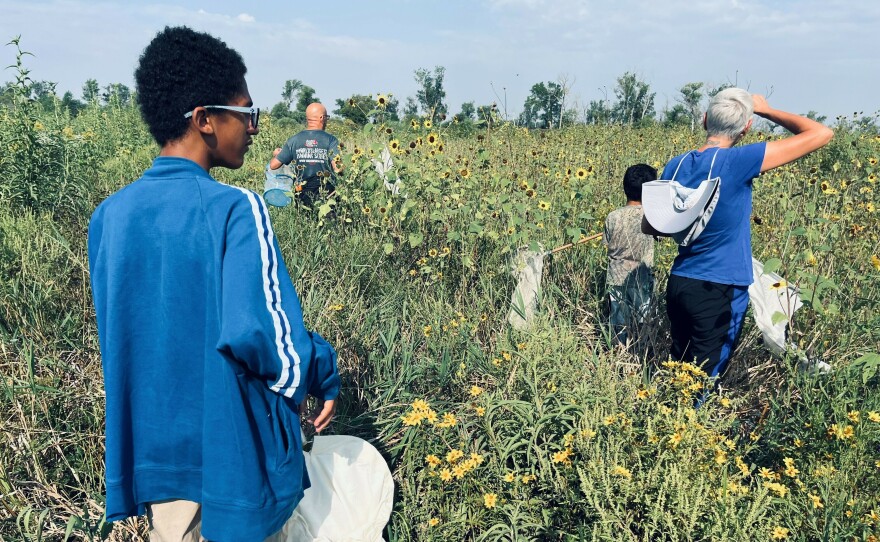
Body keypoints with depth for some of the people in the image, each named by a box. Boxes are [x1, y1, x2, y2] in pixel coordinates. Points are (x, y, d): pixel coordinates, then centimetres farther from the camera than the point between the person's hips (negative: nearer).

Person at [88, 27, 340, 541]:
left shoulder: (109, 216, -2)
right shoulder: (236, 210, -21)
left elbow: (118, 335, 7)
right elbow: (259, 332, -29)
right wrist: (323, 378, -11)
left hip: (152, 452, 6)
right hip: (235, 456, -5)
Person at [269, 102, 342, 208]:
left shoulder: (294, 140, 0)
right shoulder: (330, 140, -8)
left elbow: (273, 165, 3)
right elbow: (337, 168, -18)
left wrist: (275, 154, 26)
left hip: (303, 194, 2)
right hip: (326, 194, -2)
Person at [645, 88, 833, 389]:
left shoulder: (675, 166, 1)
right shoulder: (737, 161, -16)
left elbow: (649, 227, 11)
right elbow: (822, 133, -11)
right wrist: (765, 110, 1)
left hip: (678, 284, 6)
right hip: (720, 292, -6)